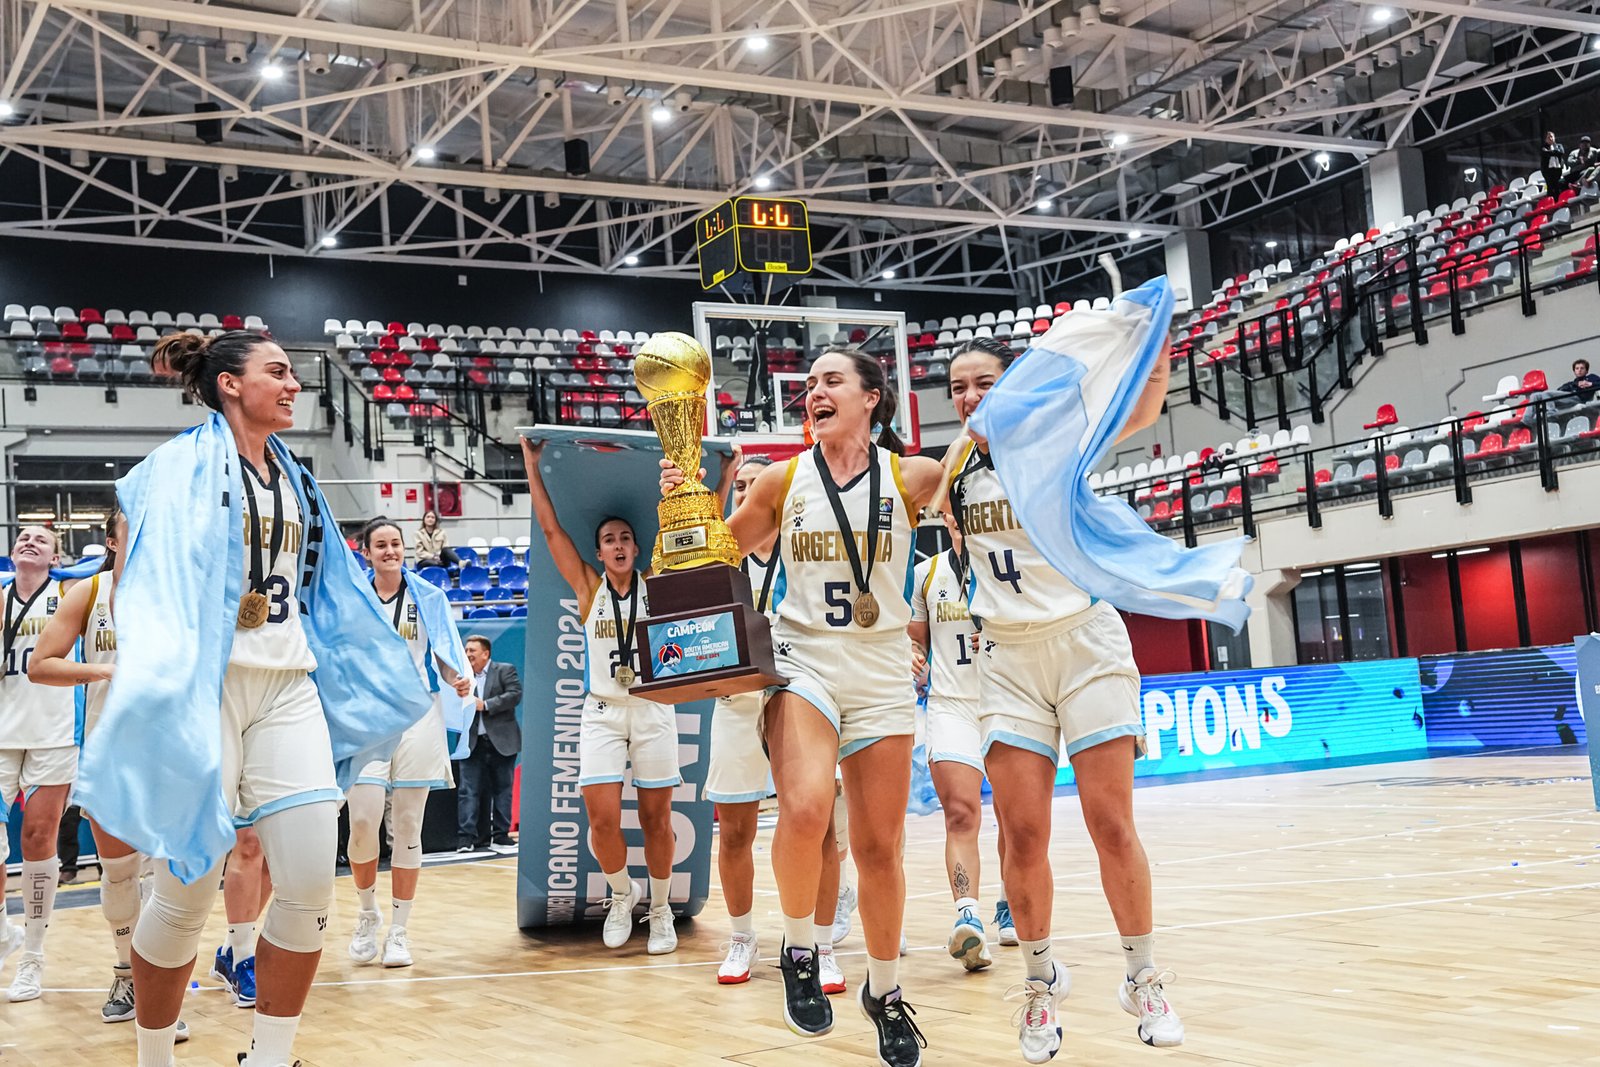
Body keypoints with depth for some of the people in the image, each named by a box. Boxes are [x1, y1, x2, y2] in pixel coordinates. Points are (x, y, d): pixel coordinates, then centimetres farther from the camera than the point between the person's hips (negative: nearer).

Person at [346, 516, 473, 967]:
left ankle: (399, 931, 12)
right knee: (362, 820, -13)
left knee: (407, 827, 2)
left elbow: (446, 650, 9)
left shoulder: (429, 597, 8)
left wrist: (459, 678, -10)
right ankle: (368, 914, 11)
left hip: (417, 716, 0)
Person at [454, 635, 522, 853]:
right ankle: (466, 837, -4)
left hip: (501, 742, -2)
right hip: (472, 742, 2)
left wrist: (485, 705, -14)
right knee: (468, 790, -4)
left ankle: (501, 836, 11)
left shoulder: (505, 670, 2)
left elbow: (515, 695, -11)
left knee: (502, 789, 5)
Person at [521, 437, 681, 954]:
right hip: (602, 712, 0)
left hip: (654, 710, 0)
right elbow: (551, 528, 2)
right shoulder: (589, 588, 4)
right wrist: (532, 463, 3)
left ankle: (661, 910, 22)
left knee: (656, 819, 4)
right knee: (602, 821, -8)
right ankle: (621, 893, 20)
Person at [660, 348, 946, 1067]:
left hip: (883, 670, 1)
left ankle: (884, 990, 30)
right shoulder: (784, 481, 3)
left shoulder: (911, 476, 0)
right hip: (803, 660, -1)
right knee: (805, 808, -28)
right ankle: (800, 951, -1)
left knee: (879, 846, 7)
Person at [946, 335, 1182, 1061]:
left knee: (1111, 825, -4)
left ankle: (1144, 979, 14)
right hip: (1008, 659, 3)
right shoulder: (954, 474, 5)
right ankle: (1041, 980, 17)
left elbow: (1138, 413, -24)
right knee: (1022, 837, -2)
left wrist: (1155, 361, -43)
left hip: (1087, 646, -3)